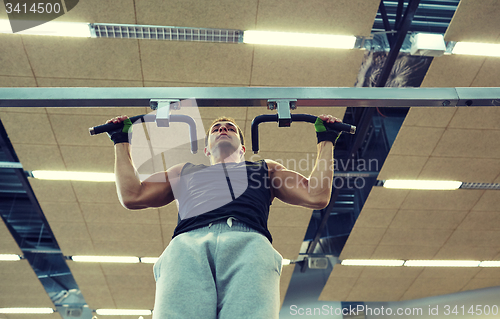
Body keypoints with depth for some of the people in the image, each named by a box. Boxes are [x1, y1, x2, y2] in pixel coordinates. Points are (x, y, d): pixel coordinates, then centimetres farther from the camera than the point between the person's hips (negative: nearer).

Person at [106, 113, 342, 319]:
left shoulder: (267, 168, 40)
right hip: (188, 241, 1)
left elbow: (317, 197, 27)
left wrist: (326, 141, 37)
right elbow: (132, 196, 31)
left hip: (248, 240, 0)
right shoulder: (184, 171, 42)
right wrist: (122, 141, 41)